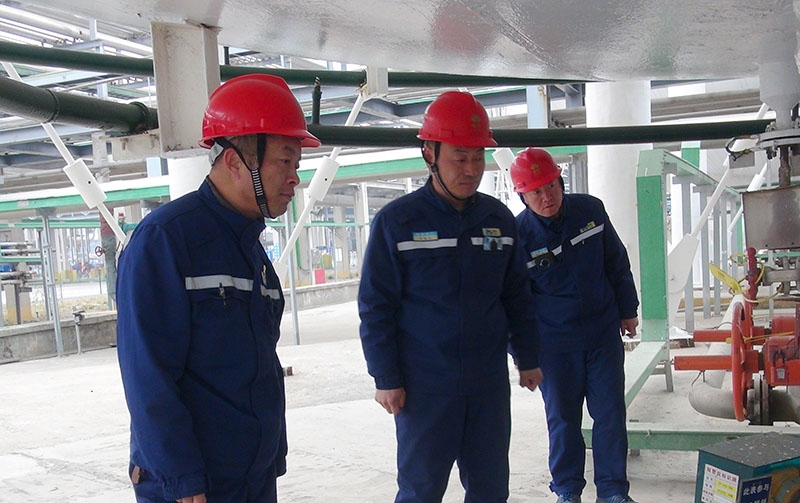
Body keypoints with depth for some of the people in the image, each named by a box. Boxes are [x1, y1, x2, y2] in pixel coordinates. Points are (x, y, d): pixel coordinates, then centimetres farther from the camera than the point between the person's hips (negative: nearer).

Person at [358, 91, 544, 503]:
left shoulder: (499, 218, 6)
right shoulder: (396, 221, -8)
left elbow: (517, 297, 13)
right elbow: (375, 307, -7)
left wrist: (527, 359, 12)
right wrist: (386, 379, -9)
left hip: (490, 385, 4)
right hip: (424, 390, -4)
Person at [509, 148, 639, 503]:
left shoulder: (590, 209, -5)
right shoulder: (517, 234, -13)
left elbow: (617, 263, 8)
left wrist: (627, 310, 13)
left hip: (604, 330, 2)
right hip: (553, 342, -2)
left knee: (611, 413, 7)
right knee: (563, 417, 9)